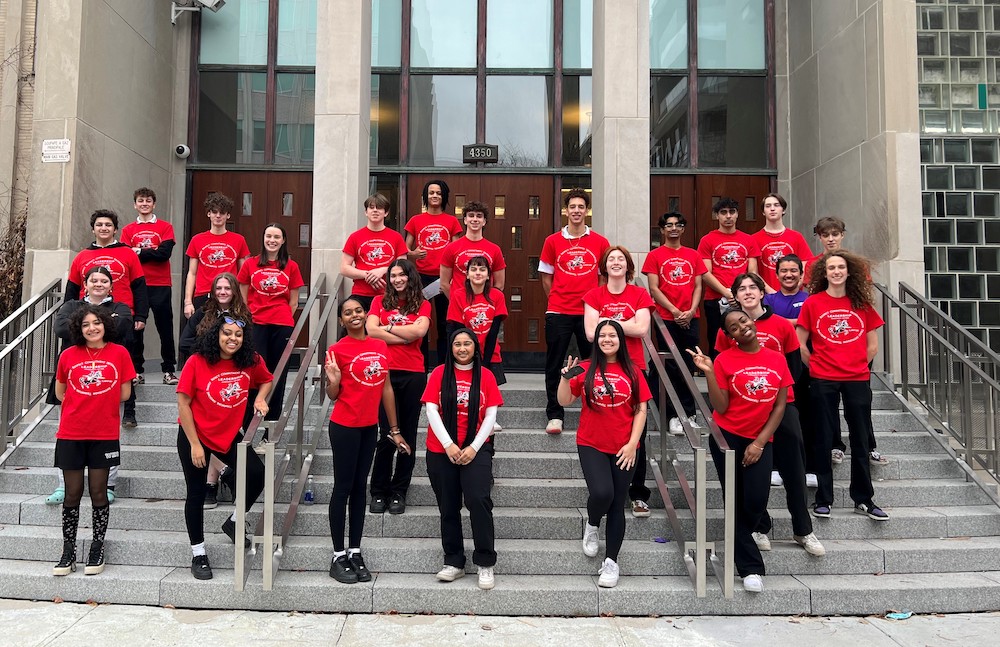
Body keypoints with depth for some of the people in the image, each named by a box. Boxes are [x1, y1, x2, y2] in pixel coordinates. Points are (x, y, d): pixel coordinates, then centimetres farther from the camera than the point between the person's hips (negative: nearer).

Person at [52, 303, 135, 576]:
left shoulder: (119, 353, -3)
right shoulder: (69, 355, 2)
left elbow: (124, 393, 1)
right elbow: (60, 392, 13)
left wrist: (88, 398, 6)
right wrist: (83, 403, 6)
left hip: (104, 434, -1)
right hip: (71, 434, 1)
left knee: (98, 492, 6)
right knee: (72, 494, 7)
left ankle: (97, 551, 19)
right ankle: (68, 553, 19)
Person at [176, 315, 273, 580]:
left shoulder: (251, 362, -7)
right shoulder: (197, 362, -18)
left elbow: (266, 380, 15)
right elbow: (183, 403, -14)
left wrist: (260, 399, -7)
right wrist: (195, 445, -14)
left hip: (229, 435, 3)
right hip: (194, 436, -3)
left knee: (257, 474, -12)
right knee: (197, 494, 5)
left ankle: (234, 522, 17)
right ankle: (198, 555, 22)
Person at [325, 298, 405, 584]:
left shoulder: (380, 346, 5)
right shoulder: (337, 350, -9)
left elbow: (386, 389, 10)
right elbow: (333, 396, -4)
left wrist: (394, 430, 11)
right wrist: (333, 381, -27)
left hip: (369, 427, 5)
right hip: (344, 427, -5)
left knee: (359, 488, 11)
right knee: (343, 488, 1)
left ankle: (355, 553, 19)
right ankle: (339, 557, 9)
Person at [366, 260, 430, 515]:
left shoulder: (423, 305, 10)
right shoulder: (380, 301, 11)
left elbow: (419, 331, -9)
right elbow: (371, 331, -5)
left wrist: (389, 327, -1)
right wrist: (406, 335, -6)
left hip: (413, 374, 1)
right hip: (385, 372, -1)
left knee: (407, 435, 5)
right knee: (387, 435, -2)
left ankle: (398, 493, 15)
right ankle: (378, 493, 11)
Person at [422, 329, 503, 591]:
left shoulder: (485, 376, 4)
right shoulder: (439, 373, 4)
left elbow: (490, 416, 1)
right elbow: (431, 410, -2)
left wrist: (473, 447, -9)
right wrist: (448, 445, -11)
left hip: (476, 449, -1)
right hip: (441, 451, 1)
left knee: (478, 500, -17)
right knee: (449, 508, 7)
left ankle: (485, 564, -6)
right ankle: (454, 562, 19)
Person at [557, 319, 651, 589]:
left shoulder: (632, 371, 2)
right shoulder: (585, 369, 0)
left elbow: (641, 409, 2)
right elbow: (564, 401, 0)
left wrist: (632, 444, -5)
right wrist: (566, 377, -17)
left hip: (624, 448, 1)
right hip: (591, 445, -1)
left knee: (617, 505, 5)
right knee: (602, 492, -20)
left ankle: (611, 562, 18)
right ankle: (592, 526, 15)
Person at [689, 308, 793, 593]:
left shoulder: (777, 359, 2)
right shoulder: (724, 360, -6)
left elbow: (780, 406, 2)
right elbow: (721, 408, -10)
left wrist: (760, 443, -5)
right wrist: (709, 373, -20)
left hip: (760, 441, 2)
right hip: (727, 437, -2)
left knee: (757, 501, -9)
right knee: (736, 503, 3)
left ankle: (733, 545, 18)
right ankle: (751, 568, 15)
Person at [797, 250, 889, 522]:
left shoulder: (862, 303, 6)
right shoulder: (812, 303, 0)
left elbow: (872, 346, 11)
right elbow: (801, 344, 3)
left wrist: (856, 366, 5)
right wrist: (817, 366, 4)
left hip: (857, 379, 2)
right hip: (823, 381, -2)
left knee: (860, 438, 7)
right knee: (824, 438, 3)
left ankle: (863, 499, 18)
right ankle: (823, 499, 13)